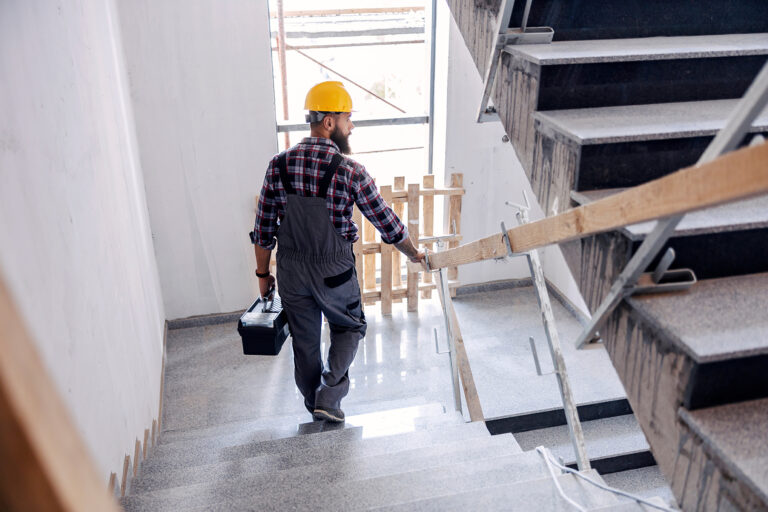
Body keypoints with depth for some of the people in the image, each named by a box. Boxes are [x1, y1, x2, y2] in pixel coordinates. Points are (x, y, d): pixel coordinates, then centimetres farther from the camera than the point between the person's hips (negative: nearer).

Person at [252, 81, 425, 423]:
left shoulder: (279, 164, -6)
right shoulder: (349, 170, -17)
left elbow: (263, 227, -2)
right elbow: (385, 221, -8)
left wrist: (262, 273, 9)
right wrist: (414, 254, 8)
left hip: (291, 270, 4)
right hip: (334, 272, -3)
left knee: (304, 341, 18)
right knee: (349, 327, 21)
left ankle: (315, 403, 35)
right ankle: (329, 396, 9)